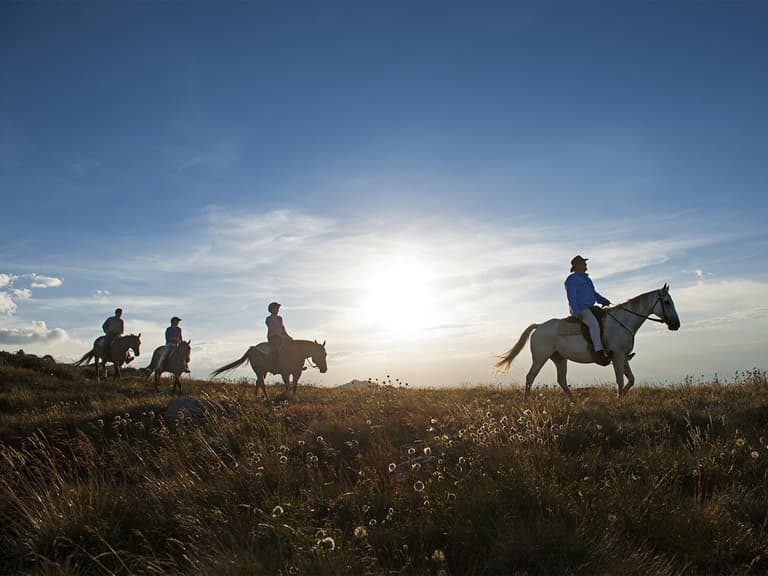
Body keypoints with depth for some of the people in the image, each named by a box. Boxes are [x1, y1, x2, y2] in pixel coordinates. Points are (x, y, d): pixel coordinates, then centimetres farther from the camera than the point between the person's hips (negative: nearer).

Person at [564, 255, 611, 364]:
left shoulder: (586, 279, 22)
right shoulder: (572, 279, -6)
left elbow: (594, 293, 24)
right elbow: (571, 297, -15)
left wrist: (603, 300, 4)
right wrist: (577, 313, -23)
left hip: (590, 308, 10)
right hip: (580, 310, -10)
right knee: (594, 324, -33)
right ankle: (600, 354, -38)